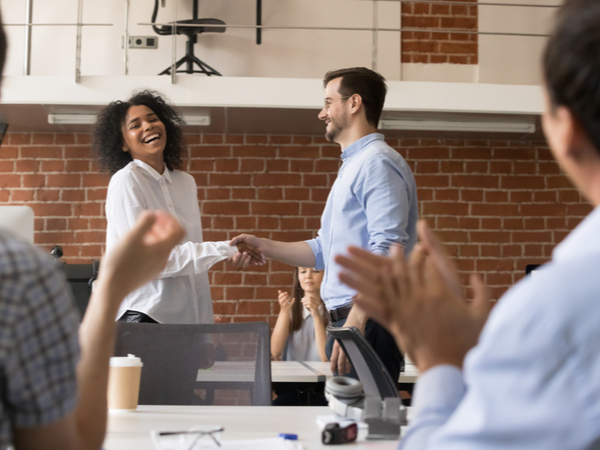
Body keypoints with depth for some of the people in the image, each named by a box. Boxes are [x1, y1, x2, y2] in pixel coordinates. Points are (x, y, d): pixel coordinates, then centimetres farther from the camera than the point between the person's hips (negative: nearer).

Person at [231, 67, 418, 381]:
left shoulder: (377, 162, -10)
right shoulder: (352, 167, 24)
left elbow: (387, 250, -21)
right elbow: (325, 252, 26)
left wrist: (355, 322, -27)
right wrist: (262, 246, 18)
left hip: (367, 323, -10)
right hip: (345, 321, 10)